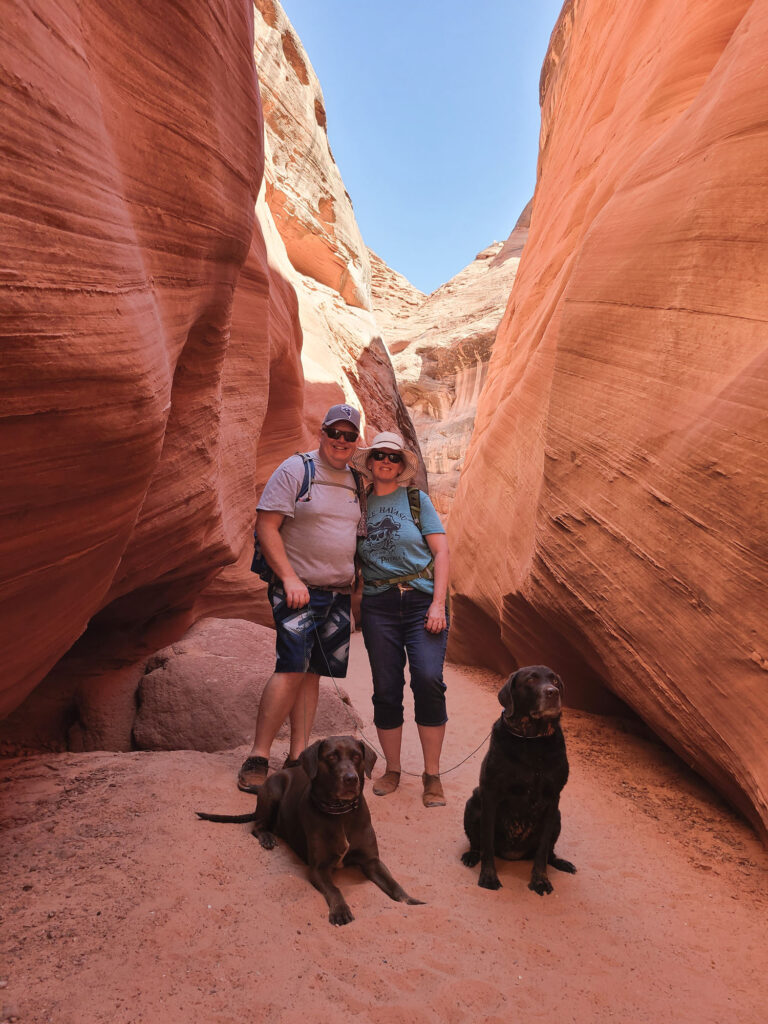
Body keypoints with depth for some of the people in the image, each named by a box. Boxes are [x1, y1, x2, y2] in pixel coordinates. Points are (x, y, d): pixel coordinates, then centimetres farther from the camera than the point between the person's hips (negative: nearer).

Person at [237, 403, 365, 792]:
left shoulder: (356, 483, 15)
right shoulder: (295, 469, -5)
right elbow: (266, 526, -11)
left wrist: (360, 580, 14)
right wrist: (289, 577, -18)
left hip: (339, 593, 6)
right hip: (299, 591, -6)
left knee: (312, 672, 7)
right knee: (293, 667, -15)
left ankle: (298, 757, 13)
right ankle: (257, 759, -6)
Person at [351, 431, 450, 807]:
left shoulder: (417, 499, 5)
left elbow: (441, 552, 1)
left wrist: (438, 604, -8)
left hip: (422, 600, -1)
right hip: (378, 607, 2)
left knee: (428, 680, -15)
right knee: (386, 690, 1)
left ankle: (432, 775, 0)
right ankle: (392, 770, 21)